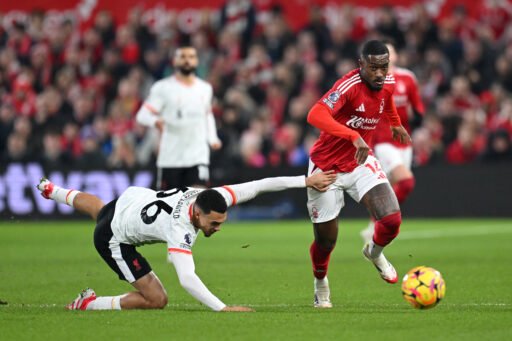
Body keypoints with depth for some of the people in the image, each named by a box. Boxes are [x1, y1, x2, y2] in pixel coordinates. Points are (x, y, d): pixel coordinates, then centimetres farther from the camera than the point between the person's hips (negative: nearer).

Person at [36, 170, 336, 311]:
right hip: (115, 239, -8)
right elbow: (187, 279, -56)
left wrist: (305, 181, -34)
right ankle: (87, 304, 6)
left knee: (97, 208, 42)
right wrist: (222, 309, -64)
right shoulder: (180, 231, -45)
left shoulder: (211, 200, -27)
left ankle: (53, 191, 71)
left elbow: (258, 186, -29)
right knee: (156, 300, -10)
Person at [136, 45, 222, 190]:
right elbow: (142, 115, -9)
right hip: (170, 157, -2)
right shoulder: (163, 87, -3)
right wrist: (155, 121, -32)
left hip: (198, 157, 2)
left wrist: (212, 139, 11)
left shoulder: (205, 88, 12)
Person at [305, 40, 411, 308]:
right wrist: (355, 137, -54)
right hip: (327, 168, -5)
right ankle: (320, 283, 39)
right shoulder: (349, 85, -28)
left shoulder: (388, 83, -7)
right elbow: (316, 116, -46)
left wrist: (395, 124, 36)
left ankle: (374, 252, 21)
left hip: (361, 162, 5)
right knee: (326, 239, 5)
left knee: (391, 220, -16)